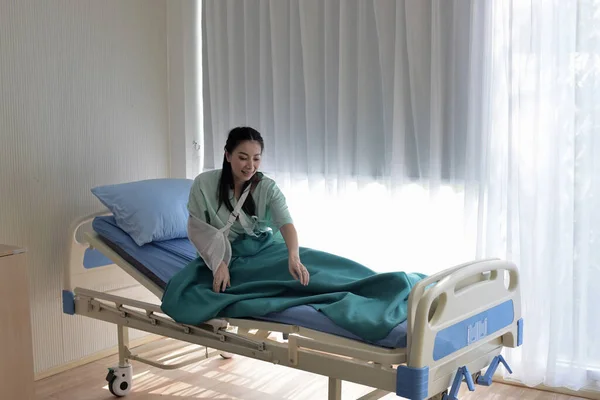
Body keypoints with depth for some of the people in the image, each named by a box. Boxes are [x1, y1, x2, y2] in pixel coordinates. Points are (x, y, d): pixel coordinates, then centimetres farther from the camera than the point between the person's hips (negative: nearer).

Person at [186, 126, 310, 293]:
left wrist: (293, 257, -49)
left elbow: (286, 224, -28)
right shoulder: (203, 184, -16)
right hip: (216, 256, -2)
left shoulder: (268, 188, -14)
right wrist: (219, 263, -28)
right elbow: (197, 229, -12)